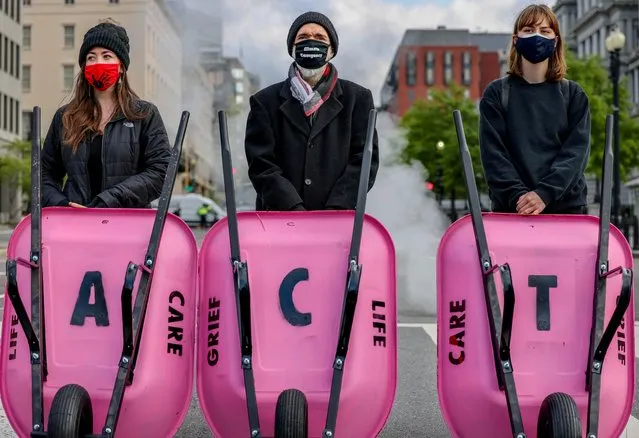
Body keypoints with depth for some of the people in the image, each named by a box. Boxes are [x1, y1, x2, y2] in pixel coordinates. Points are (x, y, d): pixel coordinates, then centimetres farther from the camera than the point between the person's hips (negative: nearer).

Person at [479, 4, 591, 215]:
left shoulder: (573, 94, 9)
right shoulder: (497, 93, 6)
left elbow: (577, 150, -3)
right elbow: (493, 152, -2)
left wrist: (544, 193, -18)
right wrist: (517, 195, -17)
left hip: (566, 206, 1)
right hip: (511, 208, -1)